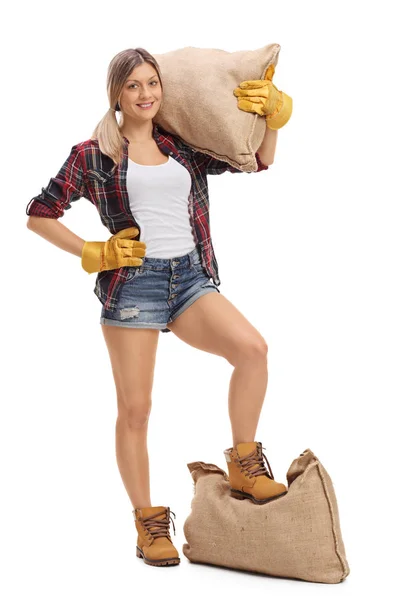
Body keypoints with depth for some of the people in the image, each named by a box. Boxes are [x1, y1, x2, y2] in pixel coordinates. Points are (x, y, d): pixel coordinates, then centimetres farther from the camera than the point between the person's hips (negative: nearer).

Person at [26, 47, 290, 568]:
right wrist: (93, 254, -2)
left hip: (190, 277, 3)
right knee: (135, 409, 0)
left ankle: (244, 468, -6)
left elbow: (259, 160, 21)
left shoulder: (182, 147, 14)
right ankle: (149, 524, 14)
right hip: (132, 283, -3)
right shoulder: (94, 154, 3)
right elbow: (39, 215, 5)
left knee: (252, 347, -23)